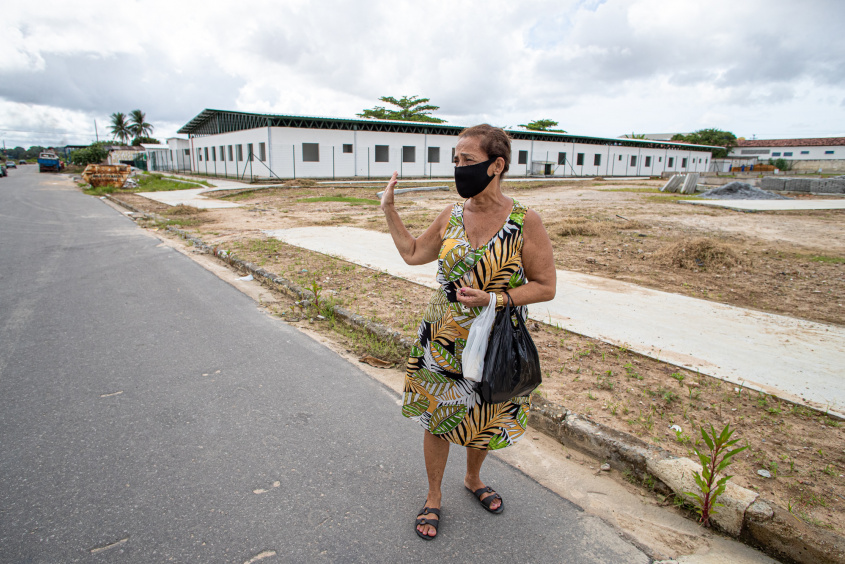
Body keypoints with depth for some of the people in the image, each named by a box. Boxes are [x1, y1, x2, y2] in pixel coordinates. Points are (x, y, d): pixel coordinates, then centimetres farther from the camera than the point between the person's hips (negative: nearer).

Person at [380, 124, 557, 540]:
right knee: (436, 419, 12)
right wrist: (388, 209, 7)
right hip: (442, 341, 2)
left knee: (484, 422, 19)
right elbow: (413, 253, 13)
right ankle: (434, 497, 37)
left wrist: (493, 298, -23)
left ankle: (473, 479, 50)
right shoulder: (451, 216, -3)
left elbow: (545, 287, -10)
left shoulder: (525, 222, -14)